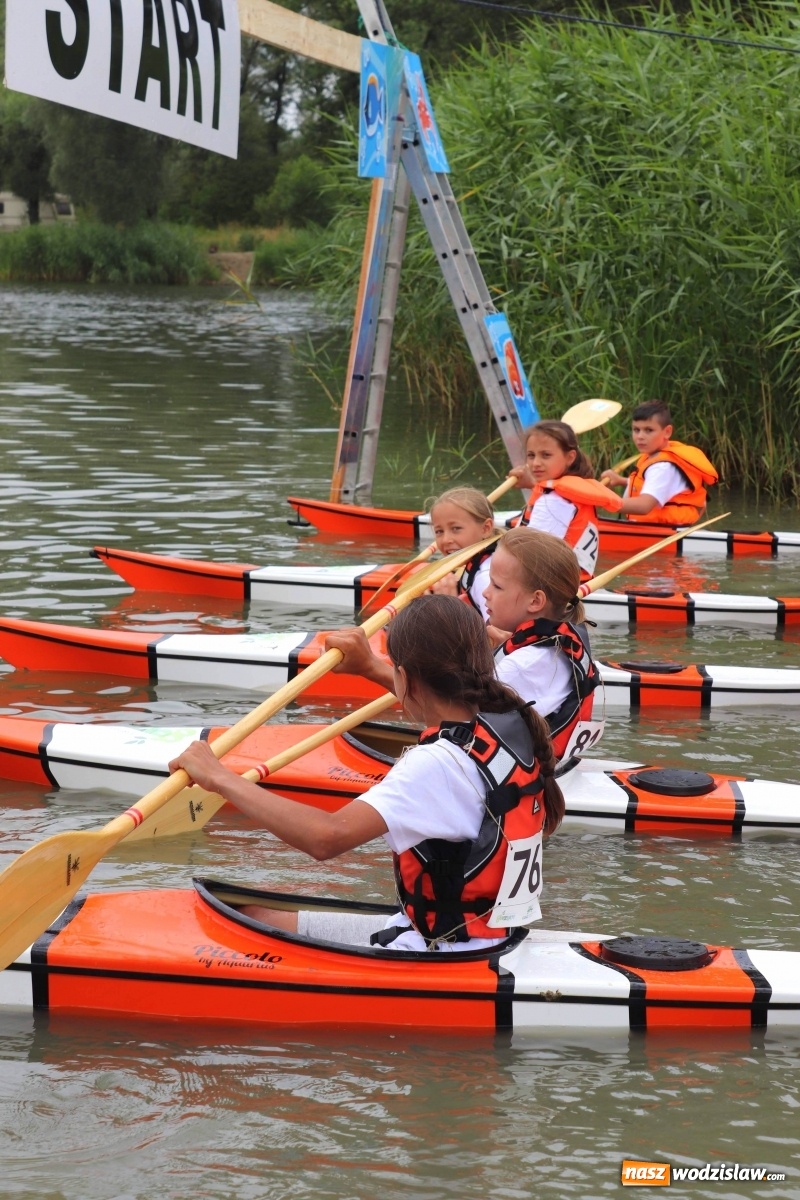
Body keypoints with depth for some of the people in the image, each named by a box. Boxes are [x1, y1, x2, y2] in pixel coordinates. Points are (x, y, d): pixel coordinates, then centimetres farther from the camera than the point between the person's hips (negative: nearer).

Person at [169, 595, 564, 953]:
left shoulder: (440, 764, -24)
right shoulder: (513, 724, 2)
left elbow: (328, 836, -35)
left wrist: (221, 779, -28)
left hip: (442, 957, -9)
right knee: (264, 917, 11)